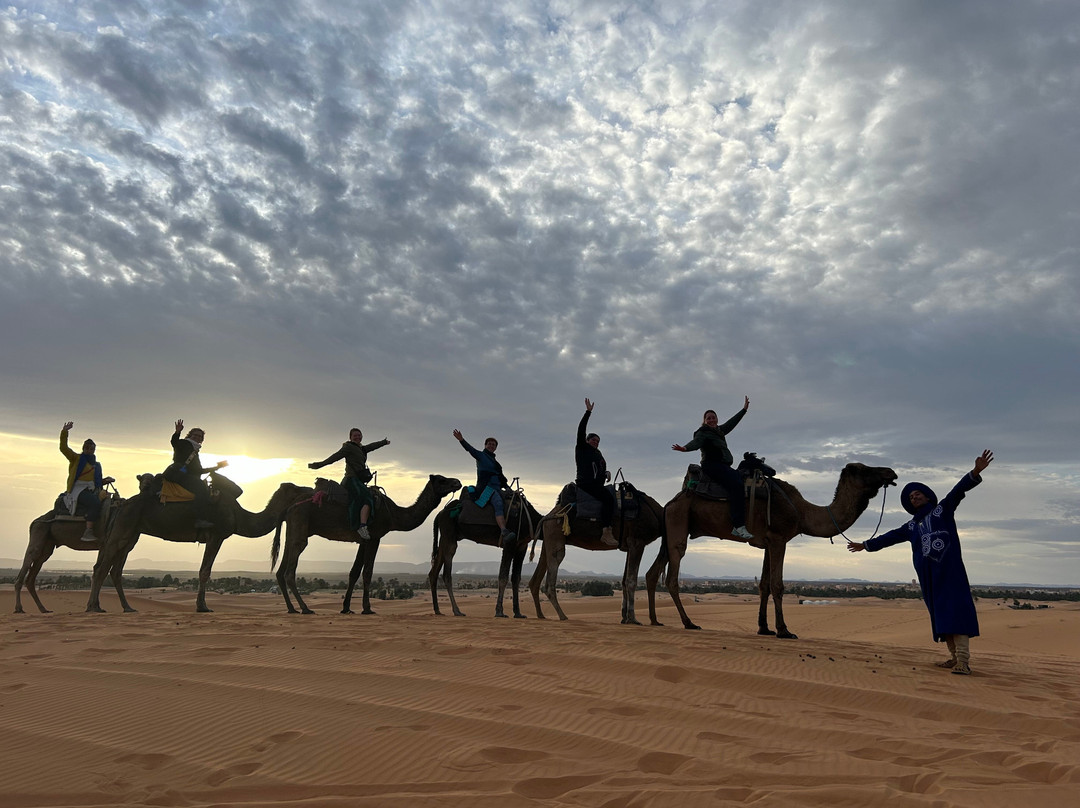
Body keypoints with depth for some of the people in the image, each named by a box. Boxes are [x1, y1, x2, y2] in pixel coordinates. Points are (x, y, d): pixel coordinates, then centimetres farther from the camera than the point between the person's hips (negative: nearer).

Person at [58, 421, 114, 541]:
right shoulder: (76, 458, 11)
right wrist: (64, 432, -12)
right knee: (95, 503, -34)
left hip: (92, 490, 7)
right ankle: (88, 532, -36)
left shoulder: (97, 465, 25)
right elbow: (63, 448, -2)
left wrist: (106, 480, 10)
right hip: (78, 489, -6)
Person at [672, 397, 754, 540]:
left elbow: (731, 422, 37)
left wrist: (744, 409, 47)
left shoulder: (719, 431, 24)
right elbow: (696, 442, -19)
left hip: (723, 466, 10)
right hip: (711, 465, -10)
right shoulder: (703, 433, -1)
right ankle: (738, 526, -35)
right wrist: (685, 448, -41)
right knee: (735, 483, -27)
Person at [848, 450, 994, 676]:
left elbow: (959, 489, -3)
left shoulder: (943, 509, 11)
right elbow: (889, 537, 31)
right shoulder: (911, 526, 22)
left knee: (955, 608, -13)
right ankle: (954, 656, 6)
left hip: (950, 569, -5)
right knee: (939, 612, 3)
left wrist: (975, 472, -18)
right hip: (928, 574, 5)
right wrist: (865, 545, 38)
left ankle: (963, 659, -19)